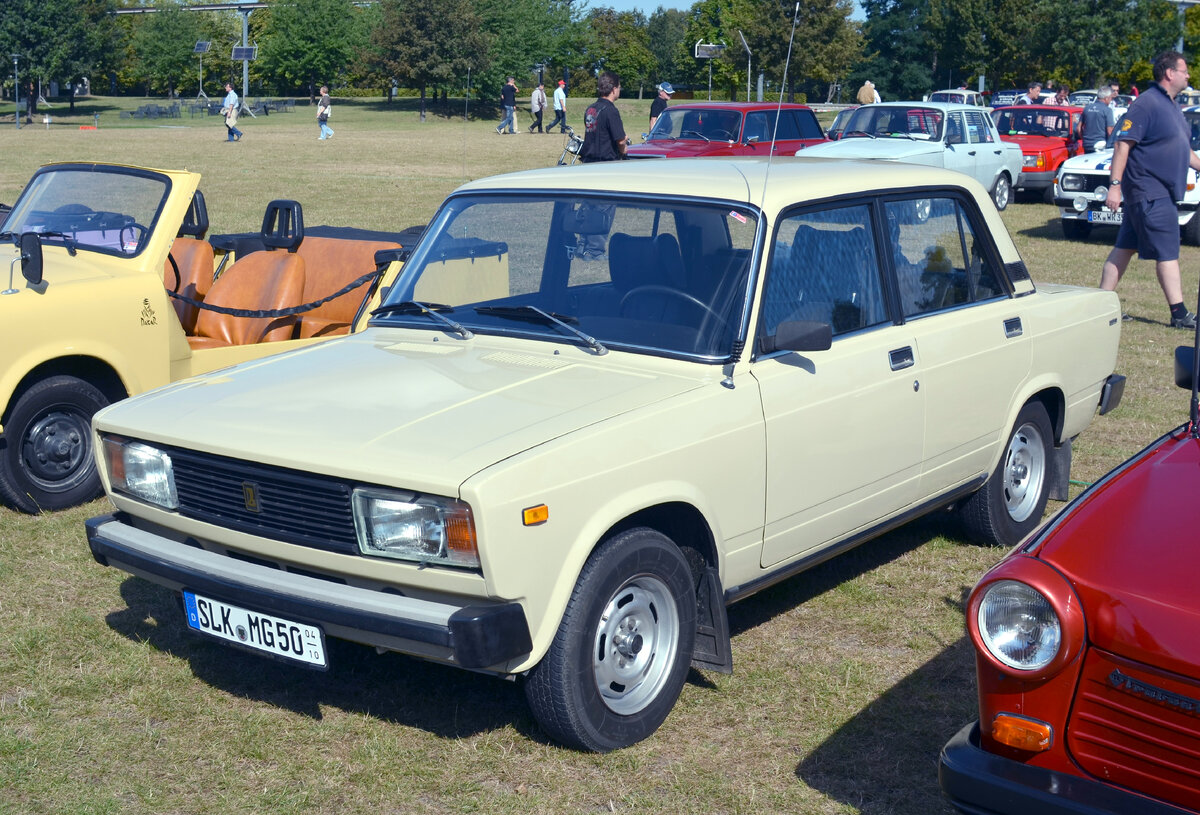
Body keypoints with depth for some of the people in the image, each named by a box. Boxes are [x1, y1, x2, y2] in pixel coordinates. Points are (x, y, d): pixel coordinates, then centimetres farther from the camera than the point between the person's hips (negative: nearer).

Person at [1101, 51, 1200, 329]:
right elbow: (1122, 144, -18)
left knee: (1125, 247, 11)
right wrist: (1115, 185, -23)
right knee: (1167, 253, -7)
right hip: (1149, 193, -10)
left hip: (1160, 192, 10)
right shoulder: (1147, 104, -14)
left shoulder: (1171, 107, 16)